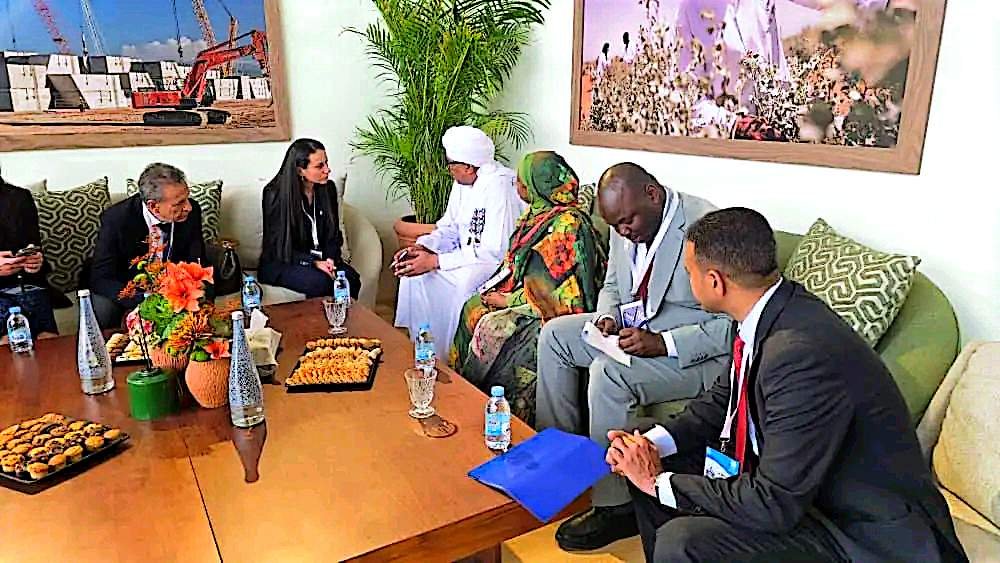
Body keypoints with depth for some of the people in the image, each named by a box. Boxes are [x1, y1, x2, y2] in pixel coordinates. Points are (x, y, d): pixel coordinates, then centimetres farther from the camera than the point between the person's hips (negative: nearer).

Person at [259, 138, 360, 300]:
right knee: (320, 282, -33)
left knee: (351, 279, -25)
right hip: (281, 263, -4)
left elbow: (333, 232, 8)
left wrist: (330, 259, -12)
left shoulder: (328, 188, 2)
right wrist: (312, 263, -23)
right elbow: (278, 246, -11)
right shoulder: (275, 194, -12)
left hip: (320, 257, 4)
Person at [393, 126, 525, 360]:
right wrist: (420, 247, -9)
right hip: (469, 257, 9)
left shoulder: (499, 186, -23)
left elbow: (495, 252, -28)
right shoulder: (463, 182, 5)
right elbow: (449, 229, 13)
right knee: (414, 270, -5)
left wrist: (435, 261, -28)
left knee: (464, 281, -34)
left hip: (503, 261, -9)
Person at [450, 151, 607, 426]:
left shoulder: (568, 224, -20)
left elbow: (548, 288, -21)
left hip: (553, 310, -9)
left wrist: (509, 300, -14)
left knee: (493, 327, -23)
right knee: (472, 309, -6)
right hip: (522, 291, 9)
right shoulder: (536, 213, 8)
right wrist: (497, 291, 2)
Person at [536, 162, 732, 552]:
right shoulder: (626, 227, 1)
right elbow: (613, 286, 17)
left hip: (698, 352, -9)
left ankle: (615, 507, -14)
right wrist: (607, 317, -6)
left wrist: (662, 343, -30)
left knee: (608, 372, -30)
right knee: (554, 334, 4)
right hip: (636, 329, 9)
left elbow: (734, 324, -23)